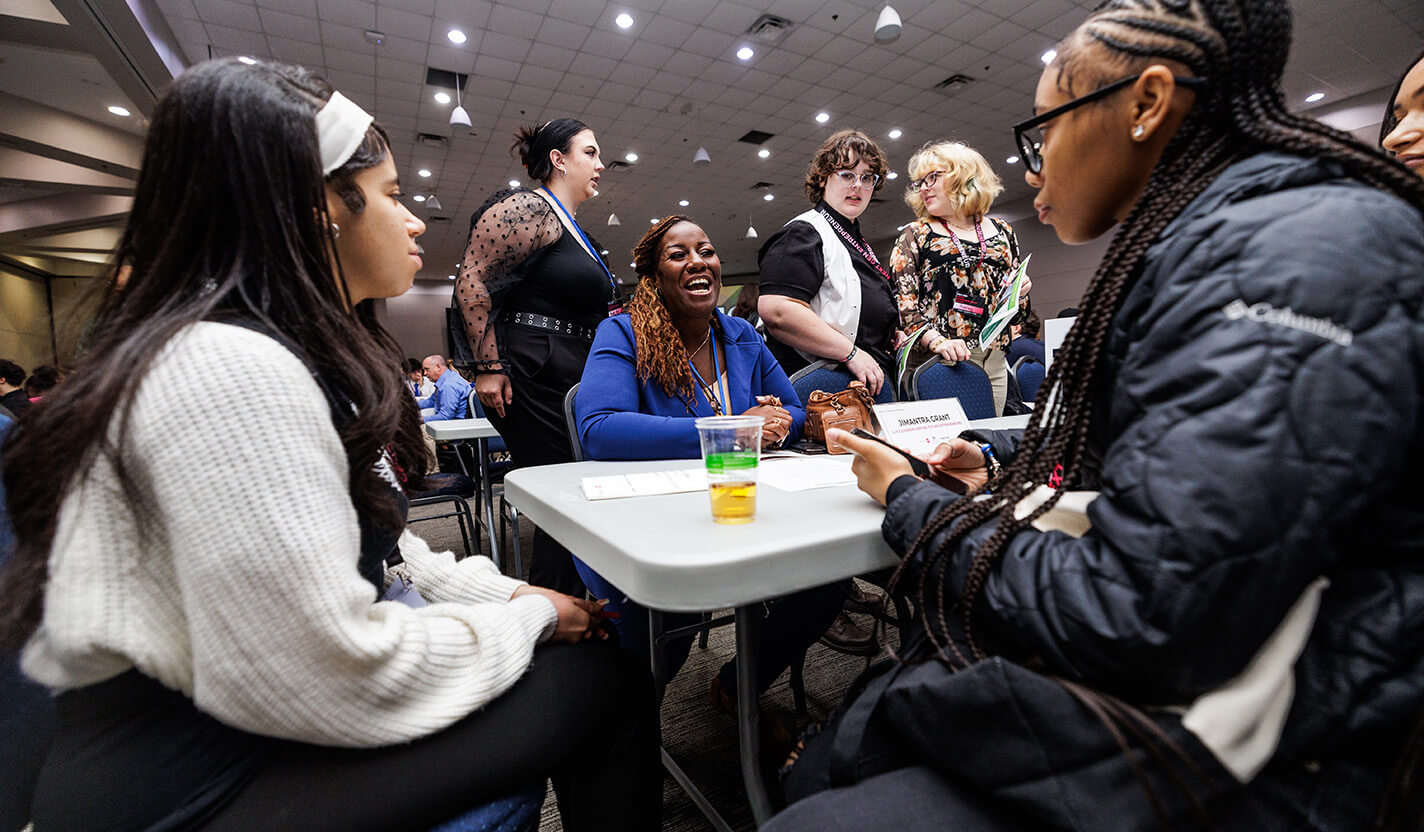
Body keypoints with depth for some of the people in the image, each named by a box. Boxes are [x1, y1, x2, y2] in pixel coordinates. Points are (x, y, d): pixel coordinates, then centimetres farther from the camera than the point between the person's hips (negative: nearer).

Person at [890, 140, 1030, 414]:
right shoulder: (915, 235, 5)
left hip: (994, 360, 4)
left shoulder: (1002, 232, 15)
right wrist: (937, 341, -21)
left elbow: (1016, 308, 23)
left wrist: (1019, 292, 0)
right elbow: (902, 303, -7)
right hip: (936, 360, -3)